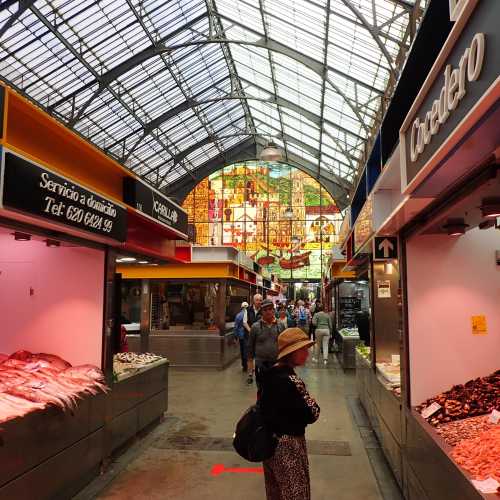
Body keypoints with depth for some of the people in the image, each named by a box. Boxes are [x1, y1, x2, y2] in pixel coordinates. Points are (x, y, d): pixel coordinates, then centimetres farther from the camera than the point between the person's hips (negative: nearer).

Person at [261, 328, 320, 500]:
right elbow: (311, 415, -22)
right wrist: (311, 402, -4)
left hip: (271, 441, 8)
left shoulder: (272, 373, -1)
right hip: (288, 445, -8)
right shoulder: (289, 380, -27)